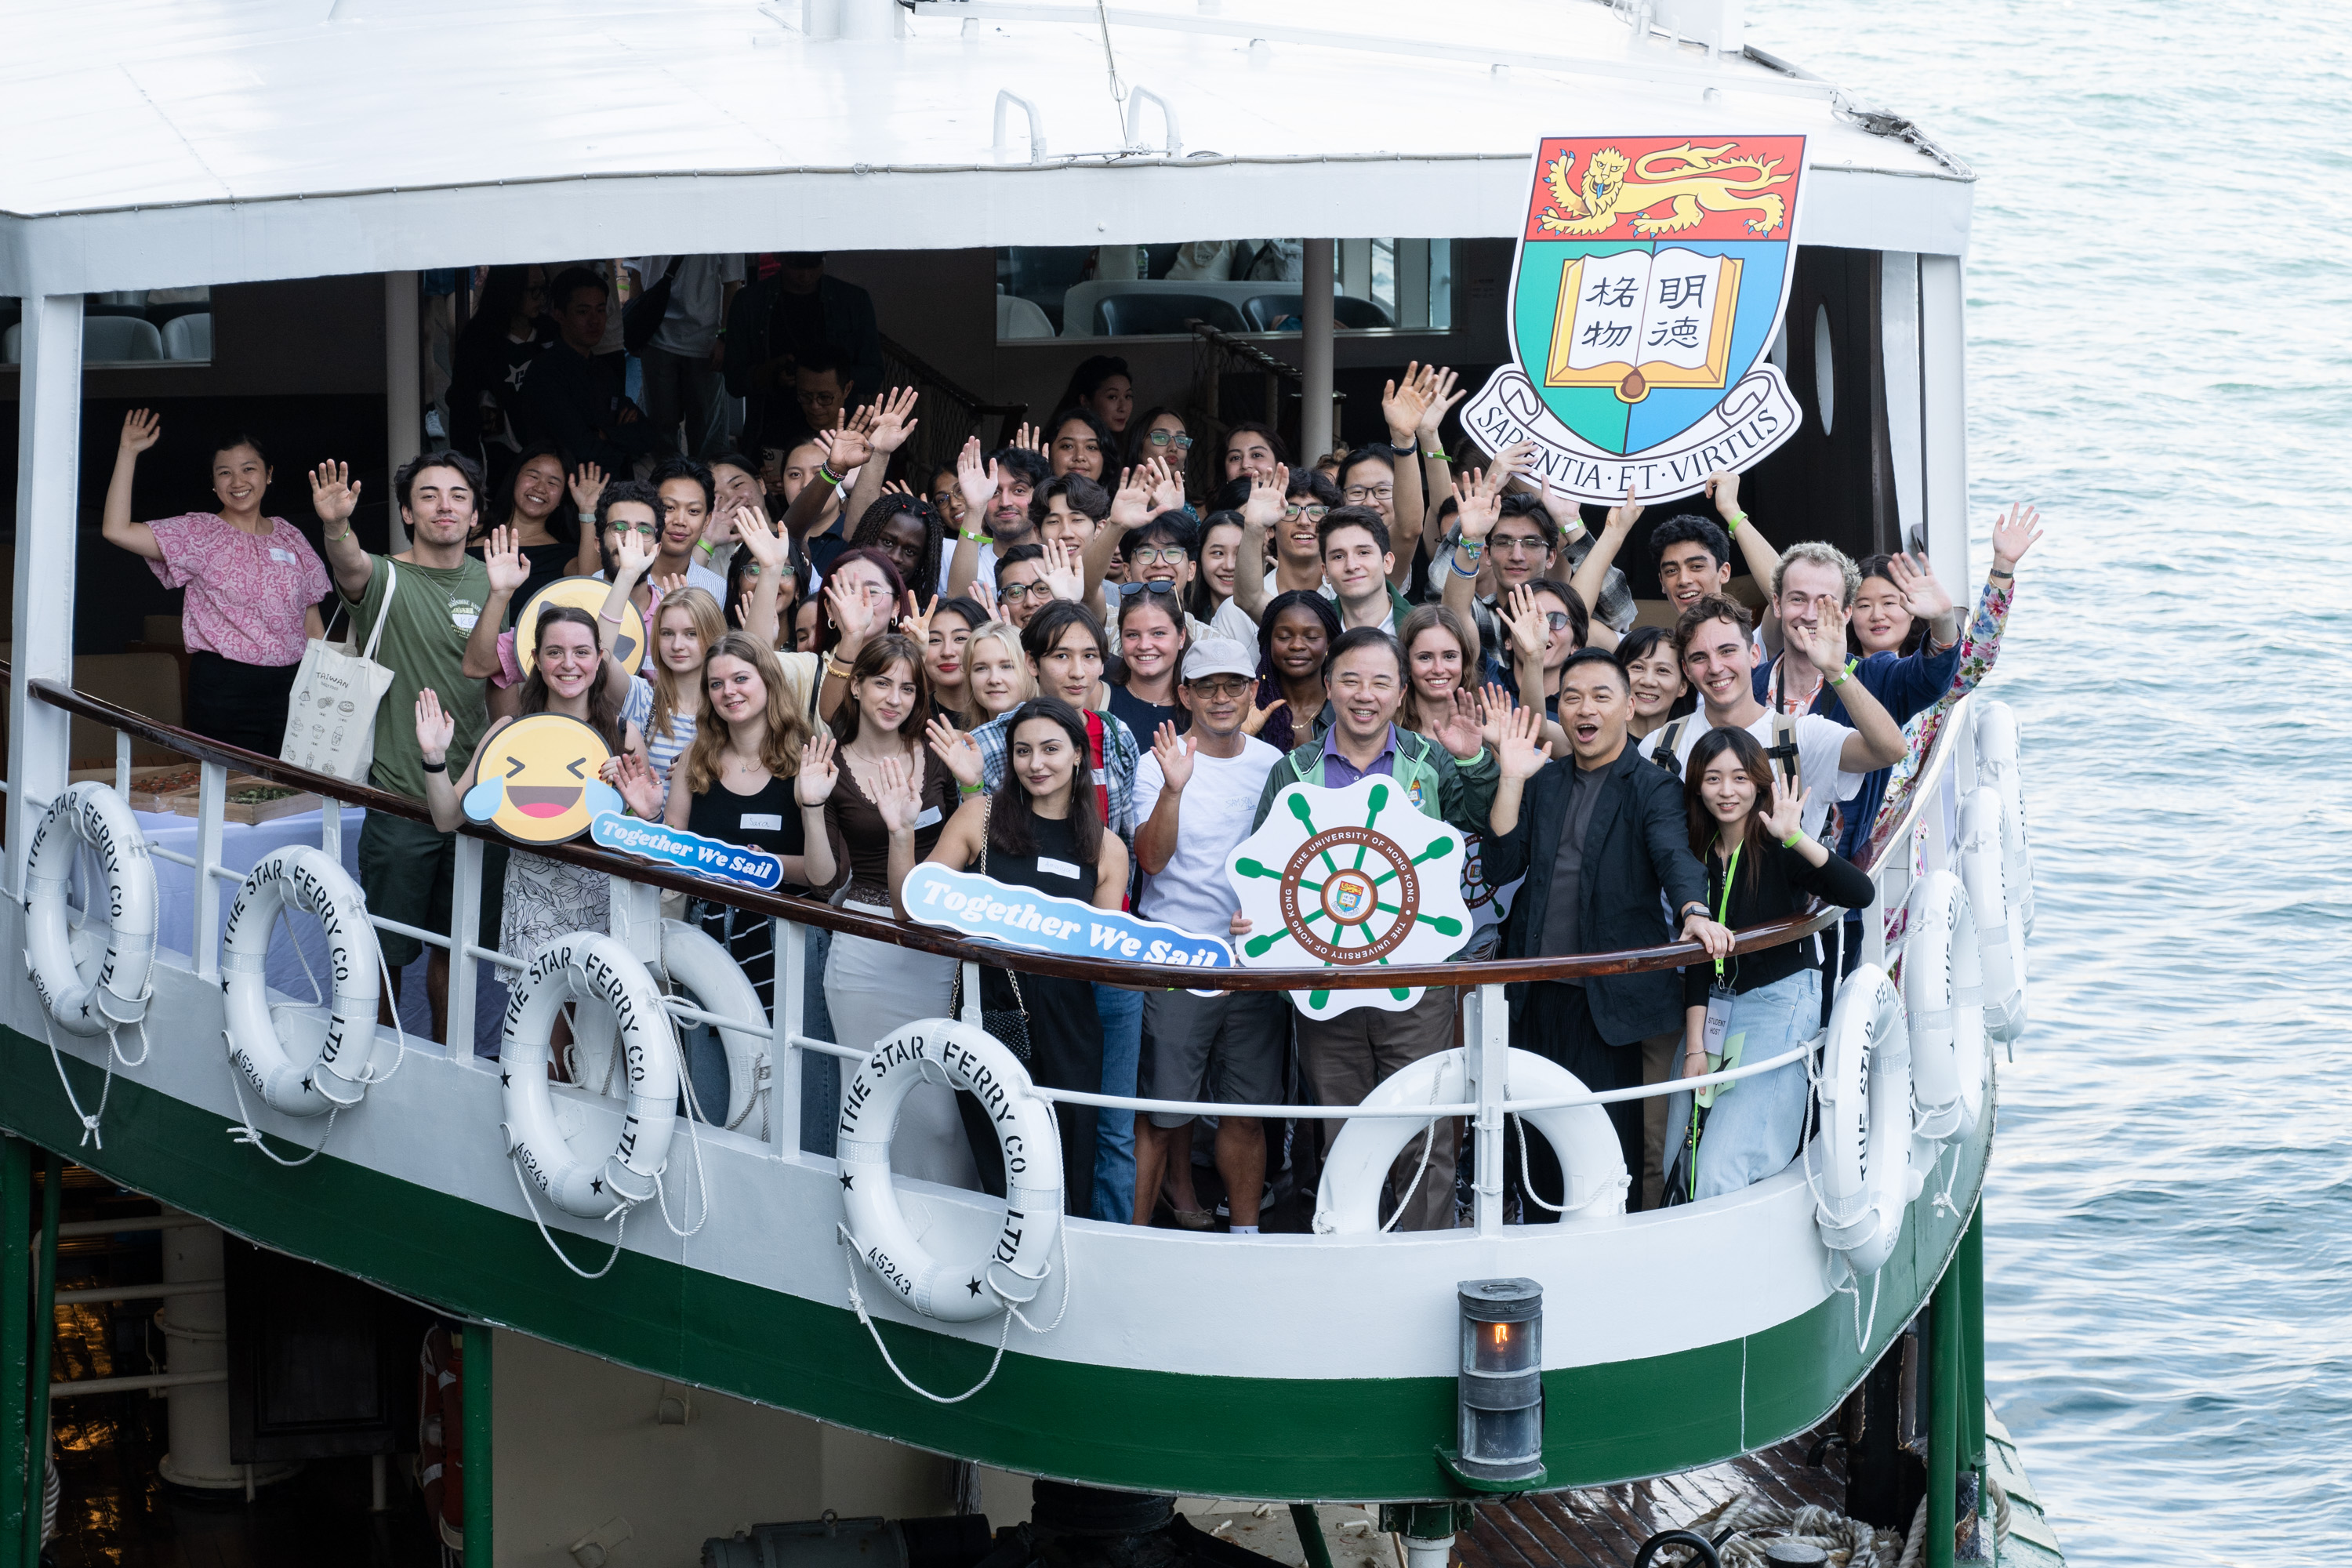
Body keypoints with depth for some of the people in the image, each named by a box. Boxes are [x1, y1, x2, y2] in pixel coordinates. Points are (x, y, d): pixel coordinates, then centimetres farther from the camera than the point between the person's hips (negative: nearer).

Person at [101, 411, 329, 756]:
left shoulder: (289, 537, 13)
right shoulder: (200, 534, 2)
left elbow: (313, 626, 17)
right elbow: (116, 530, -11)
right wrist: (127, 453, -10)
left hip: (291, 686, 3)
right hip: (224, 688, -3)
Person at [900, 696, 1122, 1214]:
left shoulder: (1106, 849, 8)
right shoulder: (982, 816, 4)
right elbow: (912, 909, 3)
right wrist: (901, 835, -11)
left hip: (1065, 1030, 1)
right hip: (988, 1012, -1)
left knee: (1065, 1186, 3)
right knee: (1002, 1185, 3)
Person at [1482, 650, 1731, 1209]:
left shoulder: (1652, 787, -1)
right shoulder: (1543, 781, 13)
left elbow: (1675, 854, -19)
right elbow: (1501, 867, 4)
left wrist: (1695, 913, -40)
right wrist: (1512, 780, -6)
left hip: (1608, 996, -4)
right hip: (1535, 995, 4)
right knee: (1534, 1150, 9)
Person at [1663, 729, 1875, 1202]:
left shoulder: (1776, 851, -10)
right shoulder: (1699, 854, 5)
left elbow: (1861, 894, -27)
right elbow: (1696, 956, 4)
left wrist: (1795, 837, -36)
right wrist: (1695, 1046, -5)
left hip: (1780, 1003, -6)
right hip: (1714, 1006, 6)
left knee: (1721, 1172, -17)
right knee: (1680, 1163, 2)